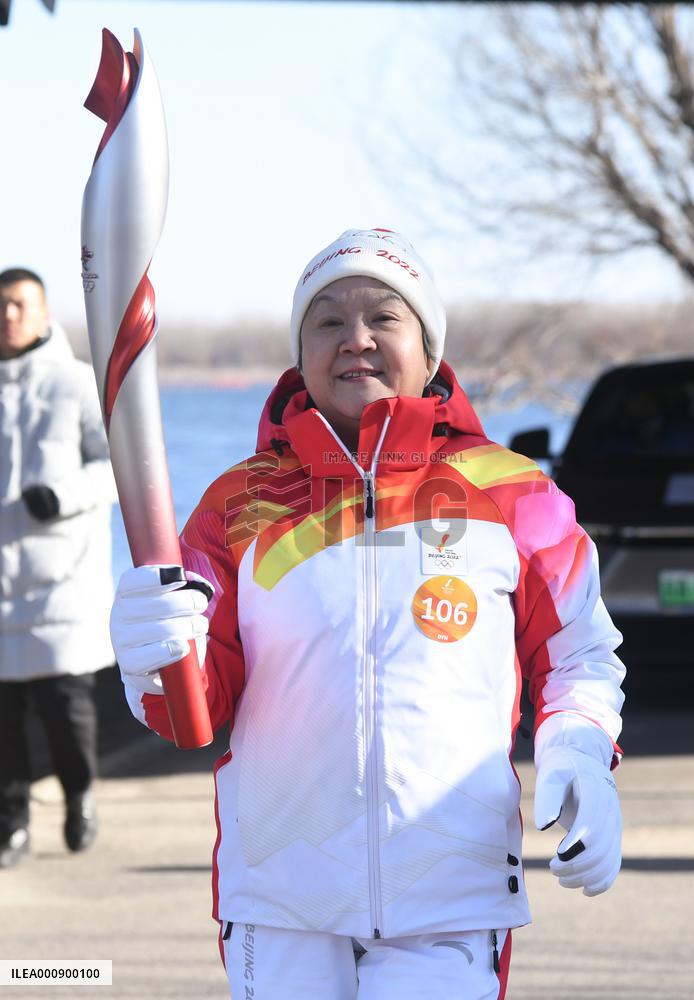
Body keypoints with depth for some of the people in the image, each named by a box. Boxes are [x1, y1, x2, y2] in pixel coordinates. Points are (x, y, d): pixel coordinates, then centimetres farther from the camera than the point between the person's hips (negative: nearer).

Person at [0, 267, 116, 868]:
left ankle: (80, 794, 19)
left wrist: (66, 494, -17)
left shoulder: (77, 384, 1)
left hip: (65, 571, -3)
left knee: (65, 696, -8)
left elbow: (122, 462, -2)